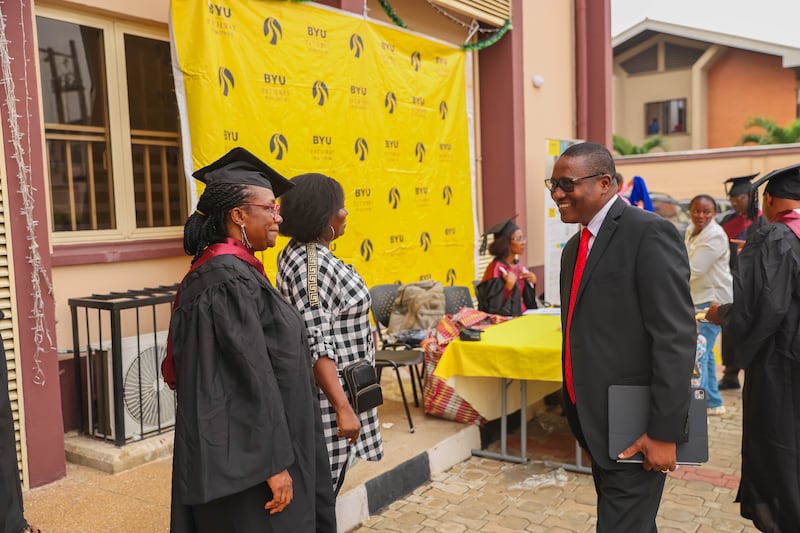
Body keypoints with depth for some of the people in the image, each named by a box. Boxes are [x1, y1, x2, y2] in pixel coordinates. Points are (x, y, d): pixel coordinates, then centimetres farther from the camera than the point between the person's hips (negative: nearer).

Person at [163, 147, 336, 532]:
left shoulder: (221, 269, 9)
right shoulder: (230, 277, -22)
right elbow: (252, 375, -25)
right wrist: (275, 463, -22)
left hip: (238, 444, 10)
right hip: (246, 454, -10)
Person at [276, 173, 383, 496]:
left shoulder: (303, 253, 9)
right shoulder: (312, 264, -22)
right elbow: (317, 346, -26)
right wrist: (342, 407, -25)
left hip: (332, 388, 10)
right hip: (327, 395, -10)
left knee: (327, 486, 19)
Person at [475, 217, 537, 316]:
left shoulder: (518, 266, 9)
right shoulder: (495, 269, -13)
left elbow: (528, 303, 15)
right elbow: (494, 310, -17)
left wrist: (532, 282, 1)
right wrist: (509, 285, -23)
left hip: (522, 316, 7)